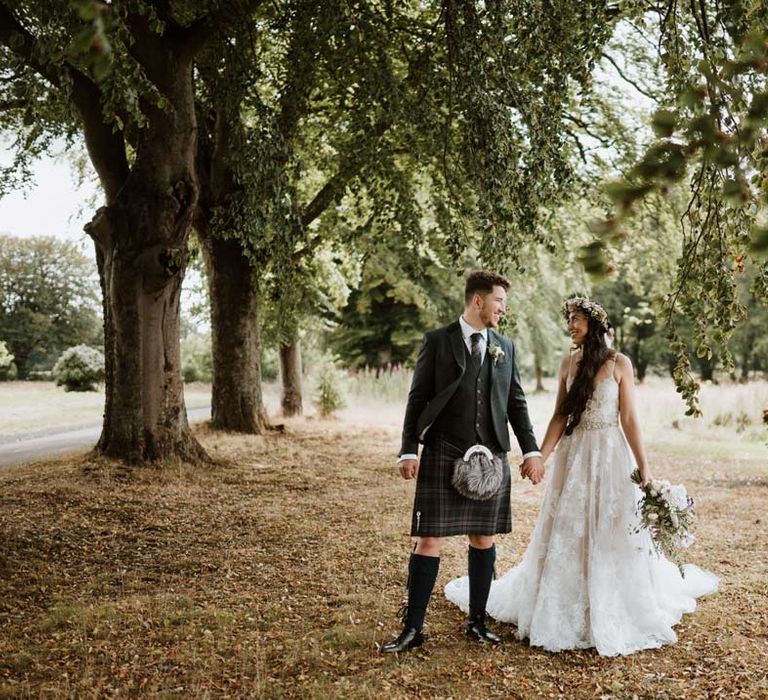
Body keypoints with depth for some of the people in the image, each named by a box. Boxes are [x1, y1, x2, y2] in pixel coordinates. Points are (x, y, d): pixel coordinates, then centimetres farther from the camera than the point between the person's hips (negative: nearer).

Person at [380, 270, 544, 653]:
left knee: (483, 540, 10)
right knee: (429, 541, -3)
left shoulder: (505, 347, 12)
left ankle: (477, 621, 24)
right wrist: (408, 451, -8)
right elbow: (417, 398, -1)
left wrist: (531, 450, 7)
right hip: (443, 455, -4)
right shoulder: (437, 341, 1)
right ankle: (412, 628, 5)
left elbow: (516, 403, 14)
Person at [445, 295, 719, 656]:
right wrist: (540, 456, -7)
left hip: (610, 455, -3)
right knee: (566, 536, 7)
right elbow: (559, 416, 4)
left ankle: (613, 616, 18)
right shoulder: (568, 363, 6)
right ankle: (566, 611, 20)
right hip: (573, 455, 3)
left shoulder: (619, 363, -5)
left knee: (610, 536, 3)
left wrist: (643, 467, -8)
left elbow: (629, 419, -5)